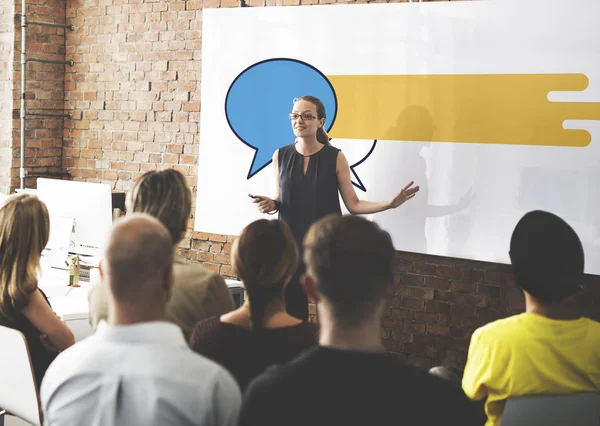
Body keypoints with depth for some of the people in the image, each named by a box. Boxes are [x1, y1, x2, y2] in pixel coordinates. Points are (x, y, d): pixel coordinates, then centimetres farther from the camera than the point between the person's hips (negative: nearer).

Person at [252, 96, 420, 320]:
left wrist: (390, 203, -15)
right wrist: (271, 204, -9)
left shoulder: (335, 157, -4)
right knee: (292, 311, 4)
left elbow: (354, 205, -3)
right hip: (291, 244, 2)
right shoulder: (280, 156, 2)